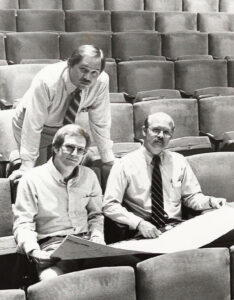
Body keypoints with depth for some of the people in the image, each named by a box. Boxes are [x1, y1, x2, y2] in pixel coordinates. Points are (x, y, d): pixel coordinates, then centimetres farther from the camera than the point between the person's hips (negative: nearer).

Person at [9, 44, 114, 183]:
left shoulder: (102, 81, -26)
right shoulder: (46, 81, -37)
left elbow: (100, 123, -15)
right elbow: (33, 125, -32)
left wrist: (110, 161, -11)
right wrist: (27, 168, -29)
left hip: (68, 124, 4)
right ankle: (17, 158, 25)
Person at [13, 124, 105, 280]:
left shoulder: (89, 176, 17)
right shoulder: (32, 179, 2)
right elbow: (23, 224, -1)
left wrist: (97, 236, 4)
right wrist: (33, 250, -19)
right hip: (51, 247, -4)